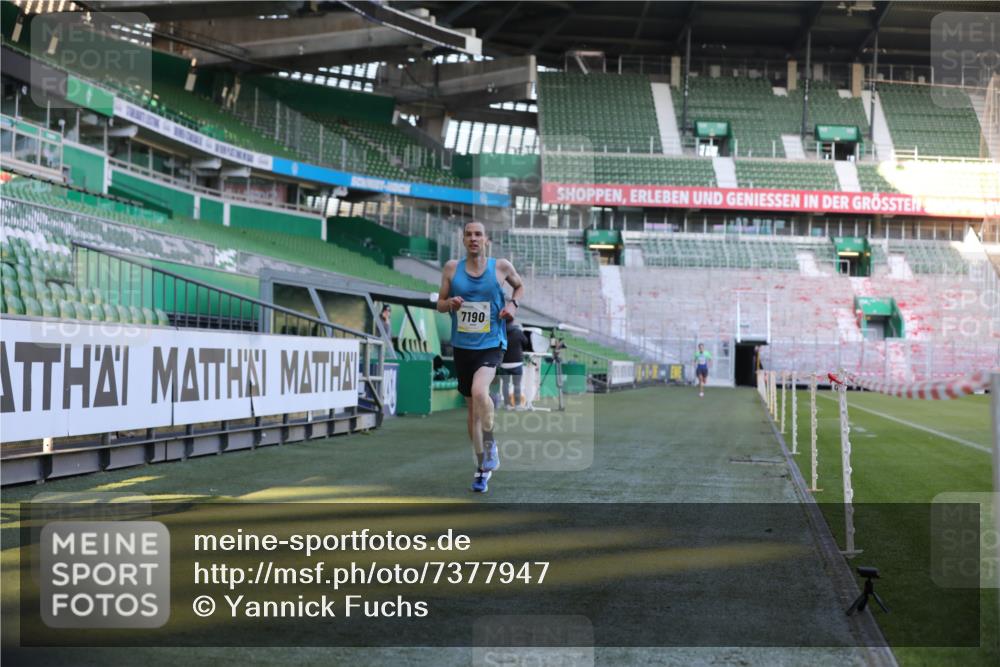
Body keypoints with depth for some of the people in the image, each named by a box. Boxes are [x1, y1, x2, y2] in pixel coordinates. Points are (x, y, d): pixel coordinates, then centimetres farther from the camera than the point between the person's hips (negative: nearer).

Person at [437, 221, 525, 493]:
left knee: (479, 391, -30)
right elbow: (440, 304, 10)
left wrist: (513, 303, -1)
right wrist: (450, 303, -12)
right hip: (462, 346, 3)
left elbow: (519, 286, 18)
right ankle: (483, 467, 23)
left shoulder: (501, 267, -1)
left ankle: (490, 445, -7)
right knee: (472, 406, 10)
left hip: (491, 344, -3)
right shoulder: (452, 268, 3)